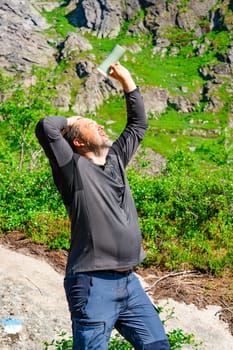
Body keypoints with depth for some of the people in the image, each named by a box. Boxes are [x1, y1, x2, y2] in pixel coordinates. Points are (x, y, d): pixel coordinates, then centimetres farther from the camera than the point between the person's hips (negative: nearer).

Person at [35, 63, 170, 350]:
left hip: (129, 281, 7)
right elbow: (46, 128, -18)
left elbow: (138, 124, 28)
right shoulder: (74, 168, -3)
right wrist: (71, 121, 4)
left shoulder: (115, 160, 17)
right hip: (93, 284, -7)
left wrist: (126, 80, 24)